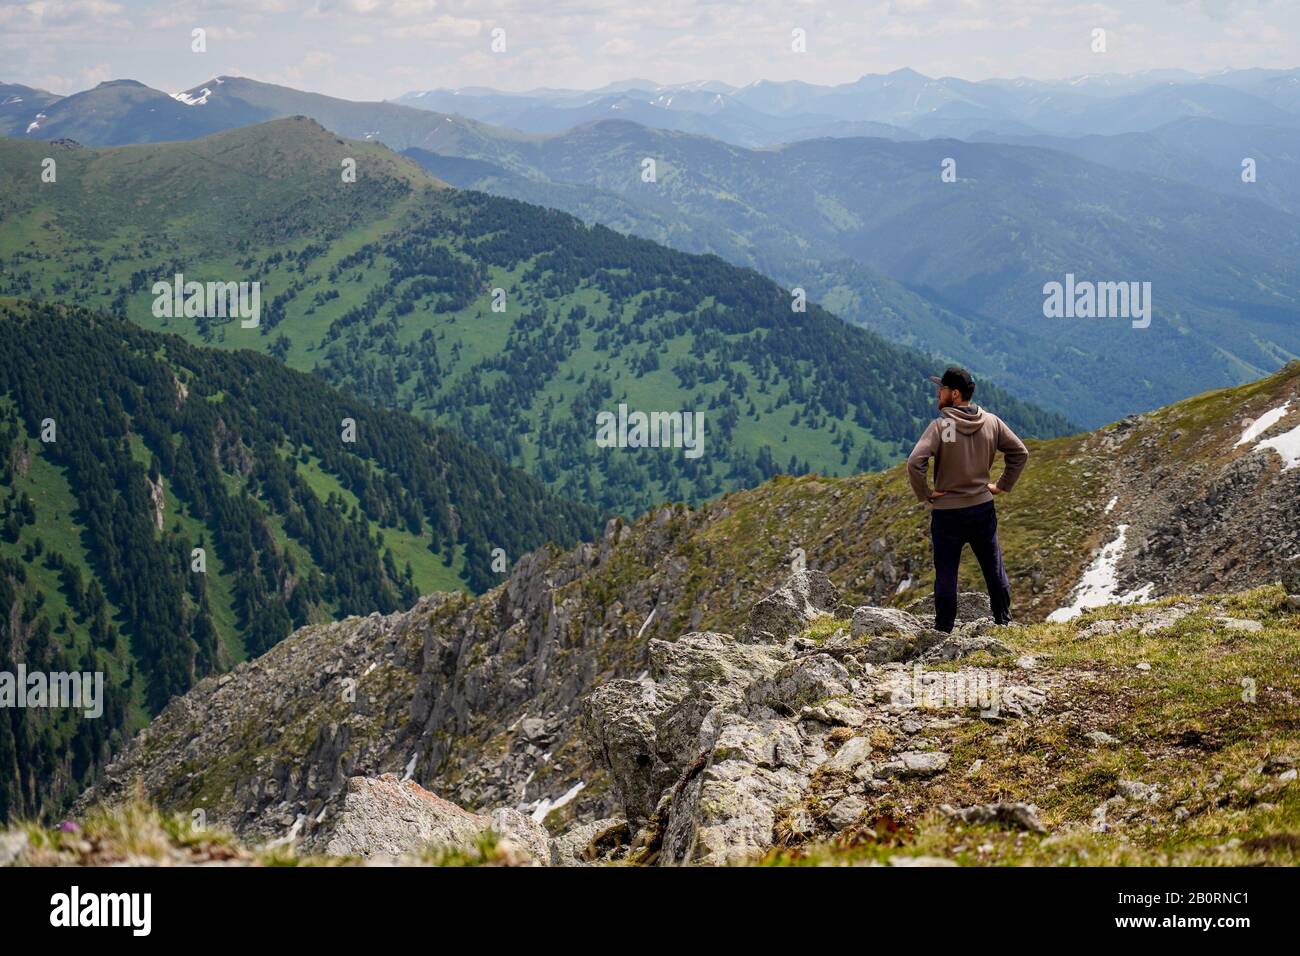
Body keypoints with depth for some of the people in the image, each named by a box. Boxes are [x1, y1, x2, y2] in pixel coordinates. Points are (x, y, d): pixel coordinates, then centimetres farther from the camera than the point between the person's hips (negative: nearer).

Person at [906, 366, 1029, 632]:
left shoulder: (941, 426, -17)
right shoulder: (991, 422, -1)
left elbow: (915, 463, -27)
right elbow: (1020, 452, 7)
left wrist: (924, 494, -14)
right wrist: (1002, 485, 10)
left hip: (947, 513, -4)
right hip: (983, 508, 4)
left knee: (946, 576, 5)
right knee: (994, 570, 16)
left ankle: (943, 632, 11)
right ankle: (1004, 622, 24)